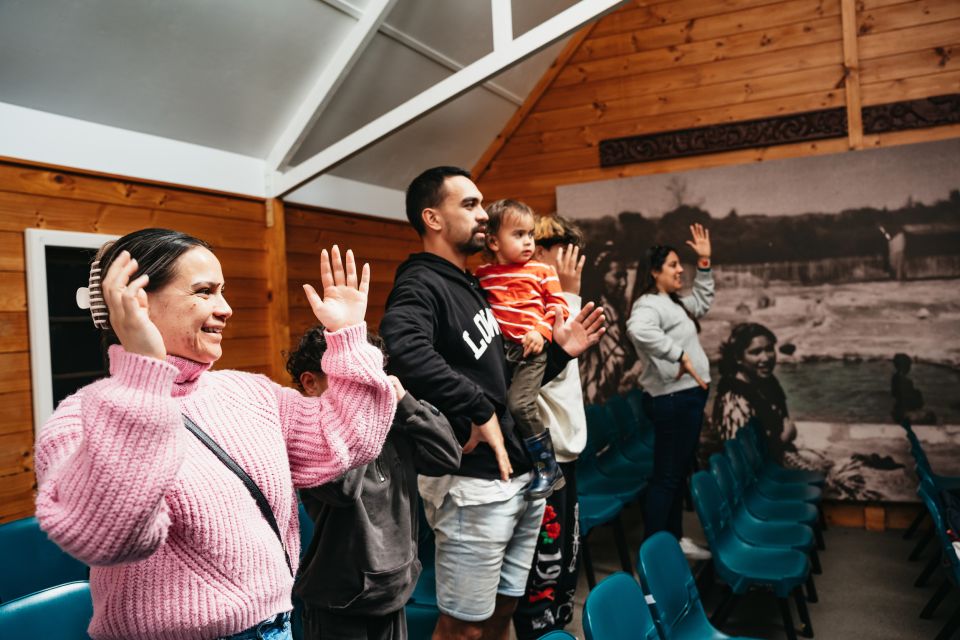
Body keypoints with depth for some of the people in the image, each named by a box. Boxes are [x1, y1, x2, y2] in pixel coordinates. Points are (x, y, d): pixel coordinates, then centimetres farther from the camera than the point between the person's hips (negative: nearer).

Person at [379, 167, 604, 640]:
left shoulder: (473, 288, 16)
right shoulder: (420, 285, -14)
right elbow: (406, 352, -38)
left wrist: (558, 352, 6)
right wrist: (479, 411, -27)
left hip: (519, 473, 9)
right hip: (473, 483, -9)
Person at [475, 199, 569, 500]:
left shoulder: (543, 271, 2)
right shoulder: (482, 274, 9)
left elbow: (558, 306, 0)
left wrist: (542, 331, -14)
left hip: (530, 349, -4)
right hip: (496, 349, 5)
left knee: (520, 403, -19)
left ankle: (547, 467, -3)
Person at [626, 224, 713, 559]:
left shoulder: (675, 303, 17)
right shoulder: (649, 304, -16)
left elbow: (703, 301, 34)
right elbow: (638, 330, -38)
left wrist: (705, 262, 25)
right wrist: (680, 356, -32)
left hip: (688, 397, 10)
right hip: (672, 400, -10)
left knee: (680, 472, 17)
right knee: (666, 476, -6)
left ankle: (675, 538, 29)